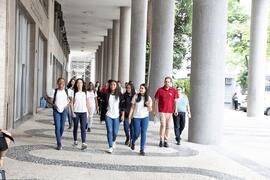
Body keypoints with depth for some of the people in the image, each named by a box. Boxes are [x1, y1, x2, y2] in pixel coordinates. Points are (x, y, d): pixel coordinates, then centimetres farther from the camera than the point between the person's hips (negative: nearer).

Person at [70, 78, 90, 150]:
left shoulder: (86, 93, 5)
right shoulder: (74, 93, 2)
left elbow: (87, 103, 8)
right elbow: (71, 103, 1)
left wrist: (88, 112, 5)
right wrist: (72, 112, -7)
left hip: (83, 112, 0)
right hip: (76, 112, 0)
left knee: (83, 128, -8)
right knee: (75, 127, 10)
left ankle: (84, 143, -15)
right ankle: (75, 141, 26)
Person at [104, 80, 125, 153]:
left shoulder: (119, 95, 1)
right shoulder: (107, 94, 3)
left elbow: (122, 105, 1)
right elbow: (104, 104, 10)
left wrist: (122, 115, -2)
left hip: (117, 116, 0)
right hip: (108, 116, 1)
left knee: (115, 132, 1)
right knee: (109, 131, -5)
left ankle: (114, 141, 33)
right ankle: (110, 147, 3)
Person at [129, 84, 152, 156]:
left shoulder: (148, 98, 1)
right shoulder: (136, 96, -2)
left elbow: (150, 110, 2)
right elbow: (132, 107, 3)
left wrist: (149, 105, -19)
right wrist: (129, 116, 1)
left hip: (145, 117, 1)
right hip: (136, 117, -1)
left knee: (143, 133, -4)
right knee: (137, 133, 1)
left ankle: (142, 149, 5)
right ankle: (133, 142, 34)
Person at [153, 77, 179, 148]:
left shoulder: (174, 91, 2)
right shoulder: (160, 90, 0)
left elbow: (175, 101, 3)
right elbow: (156, 101, 5)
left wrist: (175, 110, -7)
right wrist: (154, 110, 4)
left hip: (170, 111, 2)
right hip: (162, 111, -2)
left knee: (168, 126, 6)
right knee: (163, 125, -12)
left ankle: (166, 141, 16)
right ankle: (161, 140, 1)